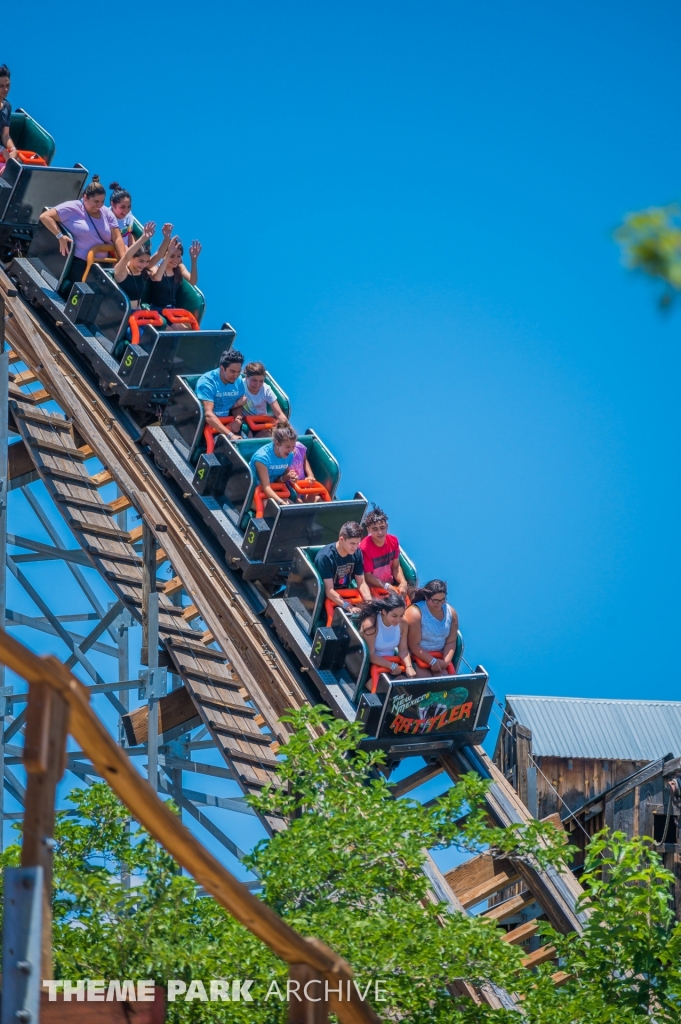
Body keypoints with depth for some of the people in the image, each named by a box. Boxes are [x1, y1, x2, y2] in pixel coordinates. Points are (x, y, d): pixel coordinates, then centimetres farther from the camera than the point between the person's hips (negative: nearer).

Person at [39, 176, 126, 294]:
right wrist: (60, 236, -17)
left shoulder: (107, 213, 11)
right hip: (79, 264, -5)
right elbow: (45, 216, -8)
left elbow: (117, 239, 7)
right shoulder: (73, 208, -5)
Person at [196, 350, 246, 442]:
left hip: (227, 424, 6)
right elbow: (208, 414, -29)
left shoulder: (239, 380, 0)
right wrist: (230, 435, -39)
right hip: (207, 424, -5)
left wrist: (238, 420, -15)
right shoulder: (207, 382, -19)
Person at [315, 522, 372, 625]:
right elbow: (329, 591, -24)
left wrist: (370, 603, -18)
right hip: (327, 597, -5)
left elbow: (361, 583, 0)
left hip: (345, 593, 5)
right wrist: (350, 607, -36)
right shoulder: (325, 557, -23)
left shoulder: (356, 553, -6)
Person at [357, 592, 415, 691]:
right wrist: (392, 666, -22)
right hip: (372, 663, -6)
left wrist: (409, 666, -20)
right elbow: (370, 655, -20)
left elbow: (403, 649, -2)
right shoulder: (370, 624, -22)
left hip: (392, 660, 6)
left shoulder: (403, 623, -6)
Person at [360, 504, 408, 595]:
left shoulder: (393, 540, -7)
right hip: (372, 588, -5)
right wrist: (386, 586, -27)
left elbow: (396, 566, 2)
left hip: (391, 584, 5)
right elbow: (368, 575, -16)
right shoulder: (365, 547, -22)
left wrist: (403, 582, -16)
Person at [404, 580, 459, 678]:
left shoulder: (451, 612, 0)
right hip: (417, 657, -5)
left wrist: (446, 661, -13)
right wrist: (432, 661, -19)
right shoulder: (415, 612, -17)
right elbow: (414, 645, -17)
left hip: (439, 657, 5)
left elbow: (451, 642, 3)